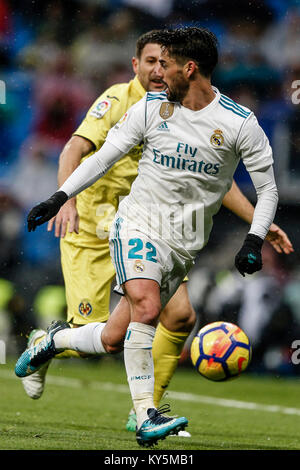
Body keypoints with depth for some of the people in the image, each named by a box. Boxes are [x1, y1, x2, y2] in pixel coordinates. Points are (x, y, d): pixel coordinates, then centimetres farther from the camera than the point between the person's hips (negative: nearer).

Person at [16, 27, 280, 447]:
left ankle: (57, 340, 30)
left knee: (114, 336, 0)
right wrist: (59, 198, 0)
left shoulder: (240, 123, -5)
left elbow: (268, 189, 1)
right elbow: (104, 157, 8)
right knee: (147, 305, -28)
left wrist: (254, 241, -13)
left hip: (183, 245, 1)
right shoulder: (151, 108, 0)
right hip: (138, 223, -1)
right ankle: (146, 416, -26)